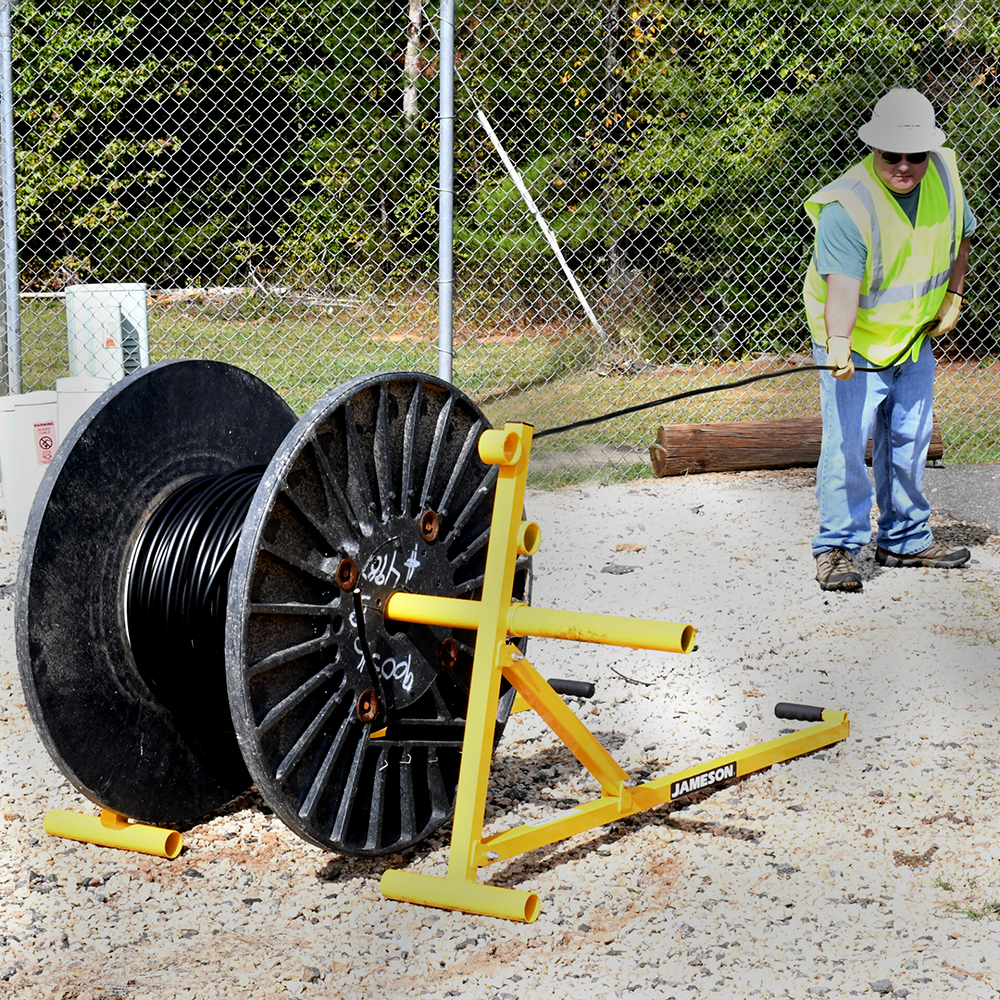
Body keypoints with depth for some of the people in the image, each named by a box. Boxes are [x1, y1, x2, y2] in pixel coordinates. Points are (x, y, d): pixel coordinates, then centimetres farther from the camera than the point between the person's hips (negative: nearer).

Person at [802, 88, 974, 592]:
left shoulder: (945, 175, -6)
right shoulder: (846, 205, -27)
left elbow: (960, 236, 14)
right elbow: (842, 283, -36)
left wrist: (953, 294, 6)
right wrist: (839, 343, -49)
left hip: (914, 338, 6)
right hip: (854, 344, -6)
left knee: (908, 440, 15)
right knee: (847, 441, -13)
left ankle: (904, 539, 29)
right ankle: (836, 548, -2)